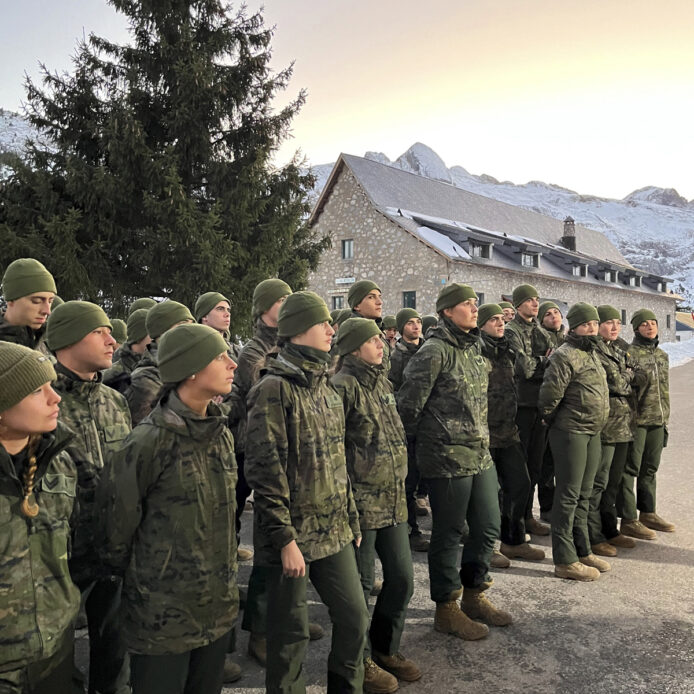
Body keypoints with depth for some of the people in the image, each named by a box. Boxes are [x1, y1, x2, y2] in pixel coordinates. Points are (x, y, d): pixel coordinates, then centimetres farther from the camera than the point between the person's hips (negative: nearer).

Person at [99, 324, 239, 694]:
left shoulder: (222, 433, 3)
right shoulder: (149, 441, -20)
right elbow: (118, 521, -9)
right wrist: (125, 575, 4)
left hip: (218, 605, 6)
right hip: (163, 612, -6)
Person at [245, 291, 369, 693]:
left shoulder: (327, 389, 10)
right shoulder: (275, 389, -14)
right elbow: (265, 470, -18)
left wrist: (352, 520, 16)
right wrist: (285, 539, -18)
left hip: (334, 532, 7)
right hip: (293, 534, -7)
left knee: (355, 618, 13)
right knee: (291, 634, 7)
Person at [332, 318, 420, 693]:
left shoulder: (382, 381, 11)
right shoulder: (344, 386, -16)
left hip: (393, 500, 8)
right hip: (362, 502, -8)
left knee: (402, 579, 15)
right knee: (361, 585, 7)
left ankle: (386, 648, 37)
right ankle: (360, 661, 27)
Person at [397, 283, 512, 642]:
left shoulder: (473, 347, 12)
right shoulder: (434, 351, -15)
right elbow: (409, 404, -14)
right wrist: (412, 443, -3)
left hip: (480, 454, 8)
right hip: (447, 458, -8)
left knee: (487, 527, 15)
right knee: (448, 533, 4)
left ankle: (474, 596, 34)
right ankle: (446, 609, 21)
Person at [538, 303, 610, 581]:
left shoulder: (592, 354, 16)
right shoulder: (566, 355, -15)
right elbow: (550, 393, -19)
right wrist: (551, 420, -5)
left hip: (593, 433, 9)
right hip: (571, 433, -9)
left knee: (583, 495, 16)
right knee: (568, 495, -4)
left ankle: (583, 551, 28)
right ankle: (564, 561, 3)